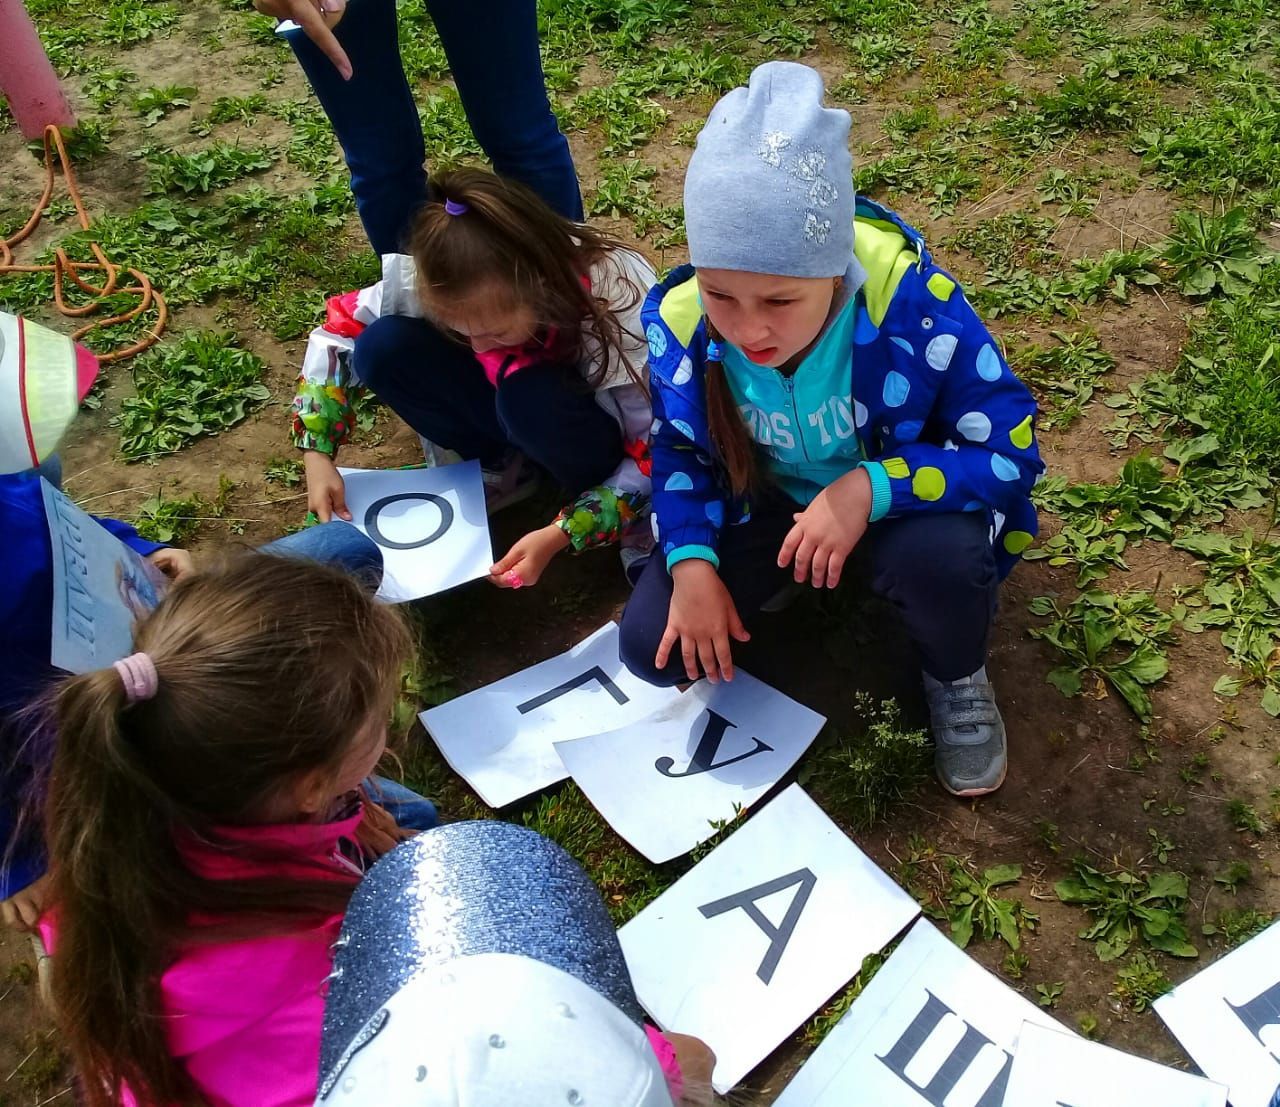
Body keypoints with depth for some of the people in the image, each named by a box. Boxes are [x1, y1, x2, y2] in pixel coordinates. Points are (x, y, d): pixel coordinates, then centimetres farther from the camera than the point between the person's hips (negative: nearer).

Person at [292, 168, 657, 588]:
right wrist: (317, 454, -18)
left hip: (603, 429, -4)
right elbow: (340, 330, -10)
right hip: (511, 398, 4)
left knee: (531, 396, -38)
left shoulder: (619, 303, -35)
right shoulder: (434, 280, -25)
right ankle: (502, 467, -1)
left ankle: (631, 513, -11)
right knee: (383, 349, -19)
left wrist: (558, 536, -36)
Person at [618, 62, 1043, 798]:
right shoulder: (683, 321, -23)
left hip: (901, 494, -2)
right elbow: (681, 450, -4)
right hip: (769, 502, 3)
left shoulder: (911, 301, -33)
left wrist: (871, 489, -39)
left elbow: (1012, 448, -25)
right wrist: (693, 562, -21)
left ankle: (957, 675, 0)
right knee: (653, 646, -14)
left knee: (932, 554, -38)